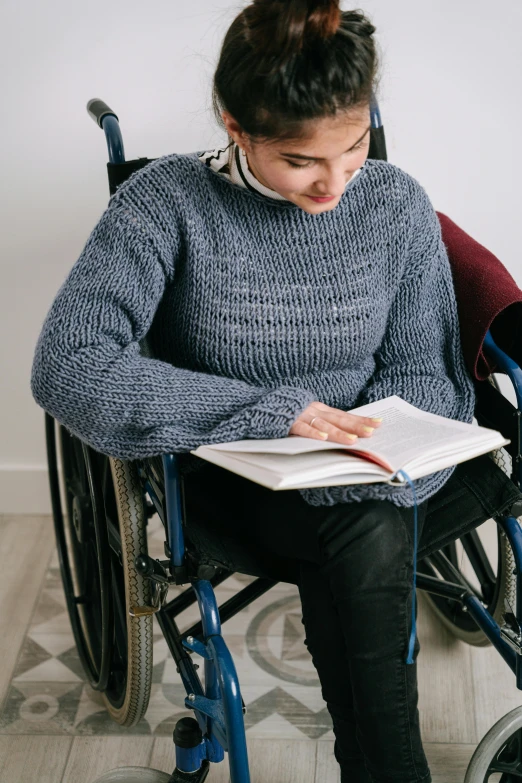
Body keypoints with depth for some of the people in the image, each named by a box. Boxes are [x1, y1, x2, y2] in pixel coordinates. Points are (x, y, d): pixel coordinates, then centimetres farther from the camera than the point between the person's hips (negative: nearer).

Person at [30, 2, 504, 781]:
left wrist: (367, 452, -19)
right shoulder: (167, 202, -14)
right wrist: (268, 410, -30)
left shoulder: (398, 204, -3)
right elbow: (65, 367, -26)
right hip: (230, 476, -2)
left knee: (367, 532, -31)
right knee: (368, 536, -31)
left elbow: (420, 371, 4)